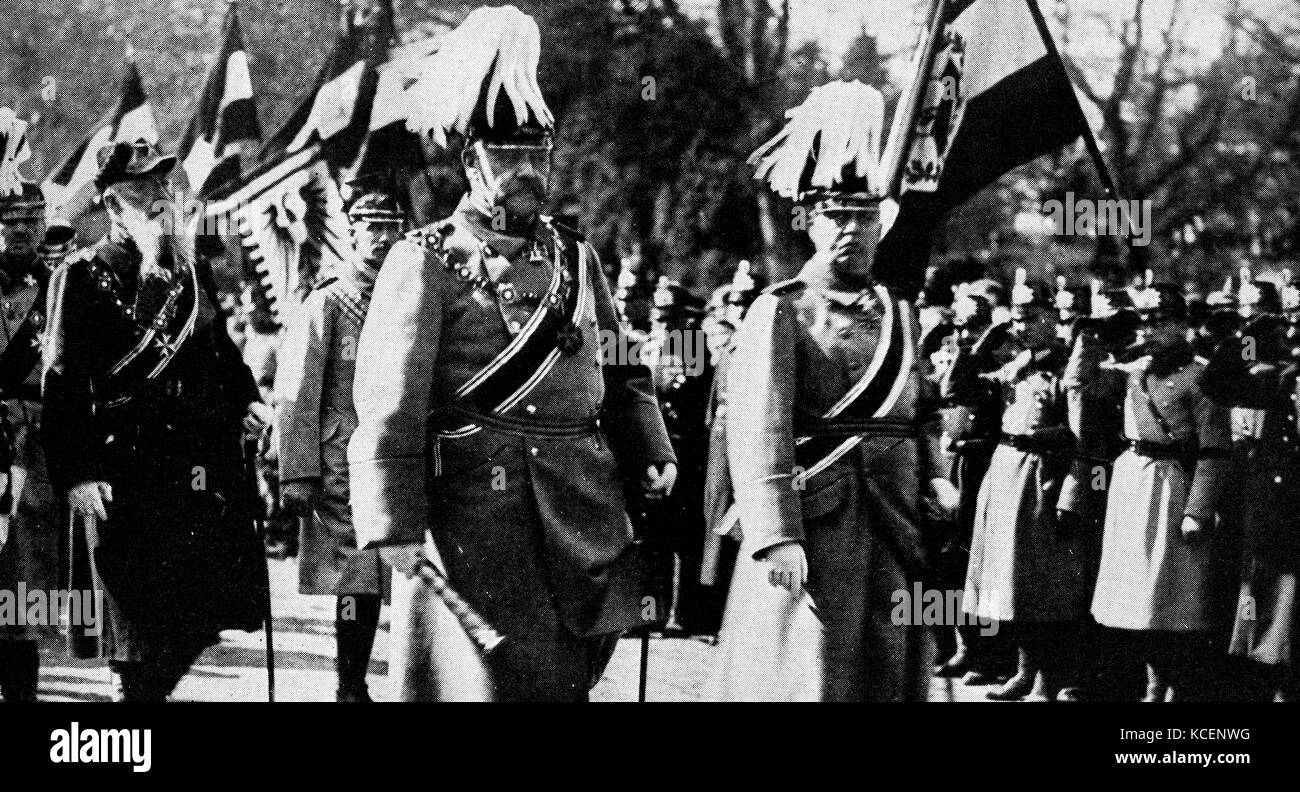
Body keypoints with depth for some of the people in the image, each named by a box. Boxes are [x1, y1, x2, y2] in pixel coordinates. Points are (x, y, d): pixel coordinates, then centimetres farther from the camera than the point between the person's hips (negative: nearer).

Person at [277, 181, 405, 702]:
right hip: (345, 470, -4)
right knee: (355, 580, -4)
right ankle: (351, 687, 5)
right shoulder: (326, 304, 1)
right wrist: (298, 474, -11)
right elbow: (297, 398, -3)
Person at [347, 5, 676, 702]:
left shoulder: (577, 259, 17)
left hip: (584, 515, 6)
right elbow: (389, 410, -10)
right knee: (494, 680, -5)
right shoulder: (425, 264, -3)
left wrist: (651, 457, 5)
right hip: (472, 517, -5)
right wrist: (394, 526, -19)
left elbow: (621, 377, 22)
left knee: (568, 679, 8)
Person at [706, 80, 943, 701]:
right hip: (815, 527, -6)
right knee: (809, 678, -7)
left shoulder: (899, 312, 15)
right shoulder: (780, 311, -4)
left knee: (891, 678, 7)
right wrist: (776, 536, -24)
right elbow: (758, 431, -14)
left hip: (896, 529, 6)